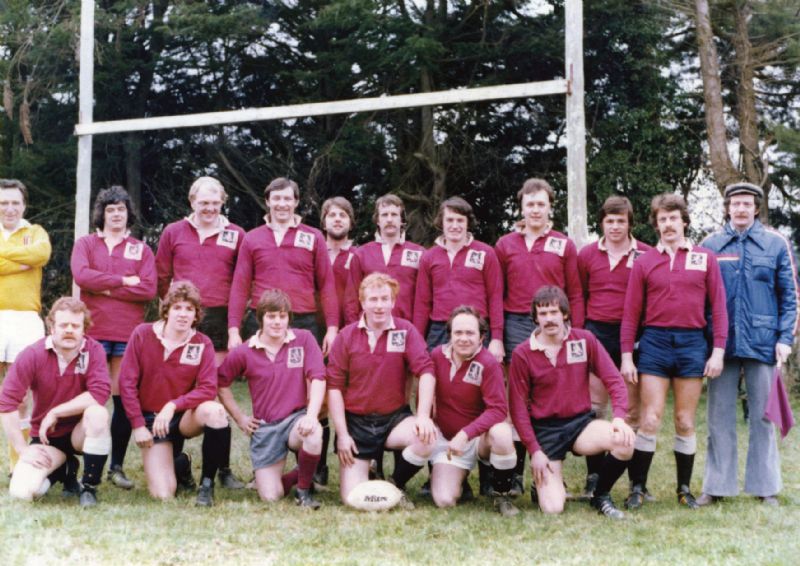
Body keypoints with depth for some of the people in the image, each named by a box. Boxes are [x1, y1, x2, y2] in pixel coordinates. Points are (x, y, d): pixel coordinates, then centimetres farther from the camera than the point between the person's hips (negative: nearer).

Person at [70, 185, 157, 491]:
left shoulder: (141, 249, 11)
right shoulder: (85, 244, 10)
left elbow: (149, 289, -3)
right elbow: (81, 276, -9)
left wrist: (106, 289, -7)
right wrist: (124, 281, -8)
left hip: (129, 334, 1)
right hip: (94, 332, -1)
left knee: (124, 399, 2)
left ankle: (117, 466, 10)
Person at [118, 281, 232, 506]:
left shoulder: (202, 344, -8)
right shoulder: (142, 334, -8)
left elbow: (208, 389, -16)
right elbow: (127, 382, -6)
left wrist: (173, 405, -28)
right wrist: (138, 425, -10)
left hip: (184, 417, 0)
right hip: (151, 419, 0)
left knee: (215, 411, -36)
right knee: (162, 495, -14)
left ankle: (207, 483, -14)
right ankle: (179, 465, 26)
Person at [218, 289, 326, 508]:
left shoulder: (304, 339, -2)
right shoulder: (244, 353, 0)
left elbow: (317, 379, -9)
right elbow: (221, 383, 11)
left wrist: (311, 415, -23)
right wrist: (239, 418, 6)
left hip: (296, 419, -1)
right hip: (264, 427, 1)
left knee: (314, 433, -38)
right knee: (270, 496, -10)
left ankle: (304, 490, -9)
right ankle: (294, 476, 28)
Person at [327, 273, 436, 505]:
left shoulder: (406, 331, -3)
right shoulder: (346, 336, -3)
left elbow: (426, 371, -12)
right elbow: (334, 386, -2)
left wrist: (423, 416, -25)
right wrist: (342, 434, -7)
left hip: (395, 418, 1)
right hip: (355, 422, -1)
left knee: (427, 437, -31)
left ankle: (397, 484, -1)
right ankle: (368, 468, 28)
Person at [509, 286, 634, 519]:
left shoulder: (585, 340, -1)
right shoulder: (522, 354, -6)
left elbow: (614, 380, -2)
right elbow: (518, 406, -3)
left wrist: (619, 417, -20)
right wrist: (534, 451, -9)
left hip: (581, 422, 2)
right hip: (545, 430, -2)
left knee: (624, 440, -30)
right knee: (552, 508, -15)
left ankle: (601, 496, -1)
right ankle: (543, 481, 23)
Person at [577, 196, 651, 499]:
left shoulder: (646, 255, 1)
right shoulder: (587, 254, 8)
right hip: (597, 334, 2)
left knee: (633, 410, 4)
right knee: (593, 408, 2)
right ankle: (594, 477, 9)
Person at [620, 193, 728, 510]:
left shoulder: (705, 258, 6)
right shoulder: (644, 262, 6)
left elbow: (718, 307, 4)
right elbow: (631, 312, 5)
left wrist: (718, 351, -3)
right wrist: (626, 356, 0)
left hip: (692, 343, 1)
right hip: (655, 342, 0)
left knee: (685, 422, 7)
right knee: (649, 420, -3)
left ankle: (684, 489, 17)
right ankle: (637, 488, 6)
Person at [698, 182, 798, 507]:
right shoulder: (710, 246, 6)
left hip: (763, 342, -1)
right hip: (722, 343, 1)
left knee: (762, 416, 6)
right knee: (719, 416, 5)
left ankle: (764, 486, 15)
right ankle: (717, 485, 12)